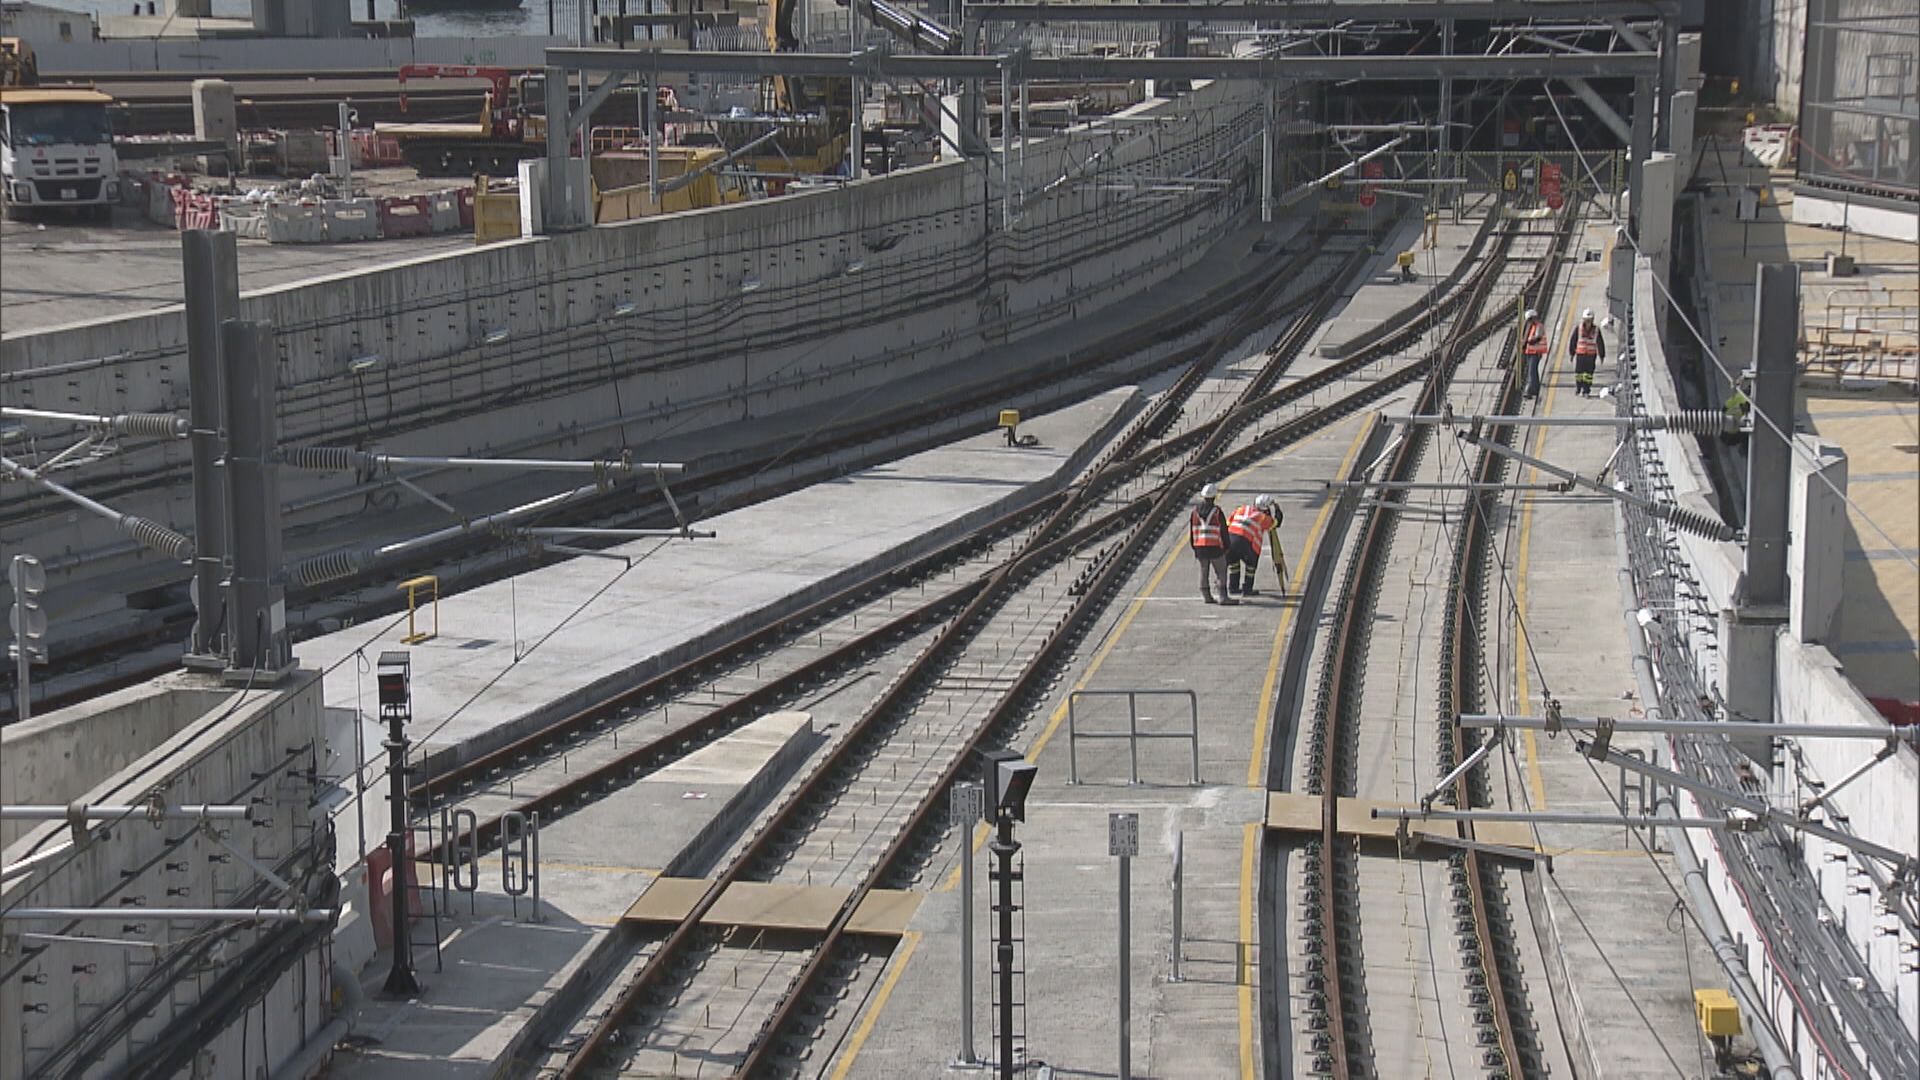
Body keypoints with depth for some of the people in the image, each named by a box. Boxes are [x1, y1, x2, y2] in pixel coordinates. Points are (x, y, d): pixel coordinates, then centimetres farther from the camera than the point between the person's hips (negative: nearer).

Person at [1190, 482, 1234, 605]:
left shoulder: (1195, 512, 4)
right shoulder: (1217, 512, -9)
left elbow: (1191, 531, 9)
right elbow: (1223, 531, -5)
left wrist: (1194, 547, 19)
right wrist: (1226, 547, 8)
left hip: (1200, 548, 4)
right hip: (1215, 548, -4)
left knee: (1203, 572, 14)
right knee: (1221, 571, 2)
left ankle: (1206, 595, 17)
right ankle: (1223, 597, -3)